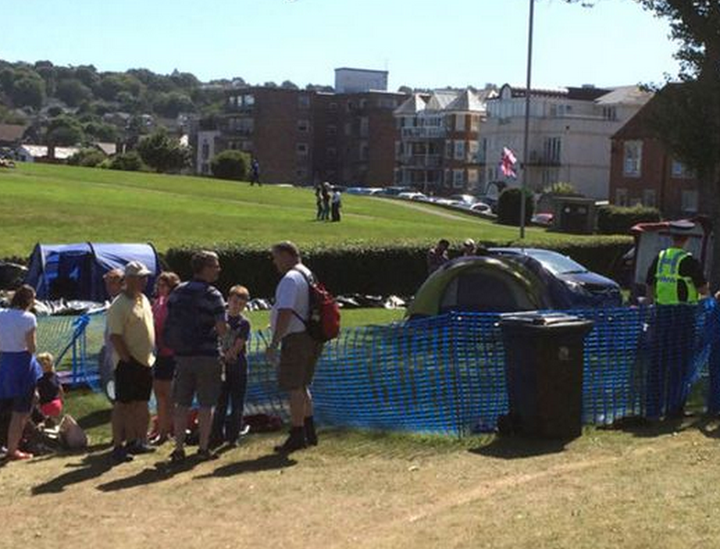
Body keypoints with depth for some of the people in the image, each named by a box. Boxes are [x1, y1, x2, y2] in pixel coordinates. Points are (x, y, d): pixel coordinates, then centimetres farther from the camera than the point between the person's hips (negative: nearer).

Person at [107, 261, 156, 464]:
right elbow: (115, 336, -18)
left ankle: (135, 442, 22)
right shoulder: (119, 305, -14)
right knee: (123, 404, -5)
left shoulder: (144, 300, 14)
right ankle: (118, 446, -1)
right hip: (128, 362, -8)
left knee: (141, 404, 13)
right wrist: (128, 359, -20)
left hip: (145, 361, 8)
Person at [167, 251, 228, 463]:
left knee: (181, 404, 9)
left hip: (182, 355, 5)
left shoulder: (177, 293, 6)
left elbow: (168, 324, 8)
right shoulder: (212, 295, -11)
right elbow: (222, 329, -16)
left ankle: (179, 449, 9)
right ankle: (204, 448, 9)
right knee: (206, 404, 5)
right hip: (207, 356, -5)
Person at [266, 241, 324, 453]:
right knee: (302, 386, 19)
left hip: (296, 338, -10)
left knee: (294, 388, -3)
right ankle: (309, 432, 26)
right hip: (311, 338, 10)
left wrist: (274, 343, -24)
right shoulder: (308, 275, 16)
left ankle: (297, 436, 0)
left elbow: (285, 313, -24)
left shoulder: (290, 279, -15)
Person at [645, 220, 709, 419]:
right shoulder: (689, 261, -11)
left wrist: (652, 305, 25)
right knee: (680, 362, 3)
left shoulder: (659, 258, 7)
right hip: (682, 313, -5)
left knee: (659, 360, 10)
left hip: (662, 311, 5)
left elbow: (650, 287, 13)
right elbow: (703, 290, -8)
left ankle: (654, 408, 13)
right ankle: (674, 407, 6)